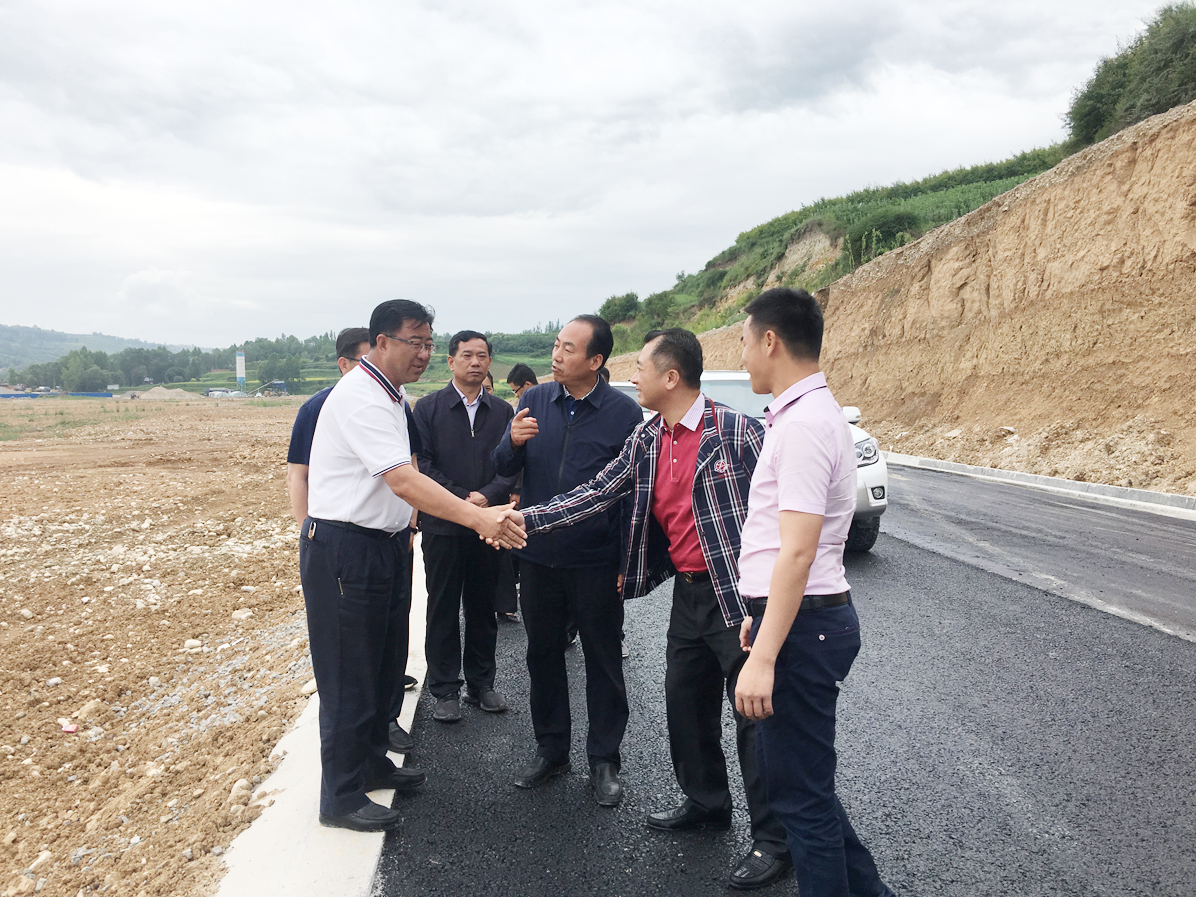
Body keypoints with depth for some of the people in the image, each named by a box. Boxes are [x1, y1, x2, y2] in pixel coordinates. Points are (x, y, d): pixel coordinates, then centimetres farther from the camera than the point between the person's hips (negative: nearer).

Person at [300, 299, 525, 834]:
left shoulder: (386, 394, 13)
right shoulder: (359, 398, -20)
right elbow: (403, 481, -31)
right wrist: (476, 518, -37)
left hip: (382, 544, 10)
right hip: (344, 549, -10)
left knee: (385, 664, 19)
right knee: (350, 674, 1)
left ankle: (371, 762, 38)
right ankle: (341, 797, 16)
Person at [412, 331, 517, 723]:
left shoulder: (502, 411, 7)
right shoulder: (428, 407, 0)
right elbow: (424, 463, -7)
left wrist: (488, 497, -15)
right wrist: (463, 499, -14)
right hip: (442, 525, -2)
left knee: (483, 607, 11)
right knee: (443, 609, 6)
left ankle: (480, 683, 25)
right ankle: (445, 690, 17)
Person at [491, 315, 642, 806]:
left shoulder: (624, 412, -8)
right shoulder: (534, 400, 3)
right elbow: (503, 468, 4)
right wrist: (513, 442, -18)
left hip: (596, 561, -3)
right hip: (538, 556, 4)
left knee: (603, 661, 9)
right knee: (543, 654, 15)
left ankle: (604, 760, 26)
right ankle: (551, 749, 33)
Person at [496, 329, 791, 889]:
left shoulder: (735, 431, -15)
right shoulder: (646, 441, 7)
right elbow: (597, 493, 6)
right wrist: (527, 518, -2)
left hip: (738, 595, -7)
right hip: (687, 592, 8)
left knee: (753, 714, 1)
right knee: (686, 703, 18)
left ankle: (772, 840, 17)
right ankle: (706, 802, 39)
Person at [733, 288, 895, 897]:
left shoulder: (804, 423, -19)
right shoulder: (805, 412, 13)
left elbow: (797, 552, -25)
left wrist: (764, 657, -25)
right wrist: (761, 616, 22)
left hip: (801, 624, -10)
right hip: (803, 616, 10)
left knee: (800, 790, 4)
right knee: (793, 773, 21)